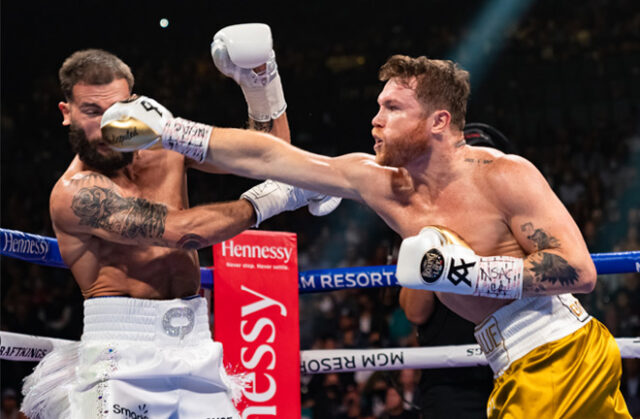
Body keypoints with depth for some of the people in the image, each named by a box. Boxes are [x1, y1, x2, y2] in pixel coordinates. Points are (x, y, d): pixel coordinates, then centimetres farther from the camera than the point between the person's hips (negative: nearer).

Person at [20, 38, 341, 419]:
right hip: (122, 356, -6)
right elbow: (180, 231, -19)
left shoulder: (166, 148, 10)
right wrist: (274, 196, -13)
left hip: (194, 348, 6)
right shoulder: (75, 193, -11)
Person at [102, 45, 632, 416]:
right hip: (517, 371, 7)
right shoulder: (378, 181, 3)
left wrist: (464, 272, -23)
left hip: (565, 354, -6)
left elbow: (580, 272, -19)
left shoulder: (503, 175, -14)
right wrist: (165, 129, 3)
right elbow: (265, 156, 4)